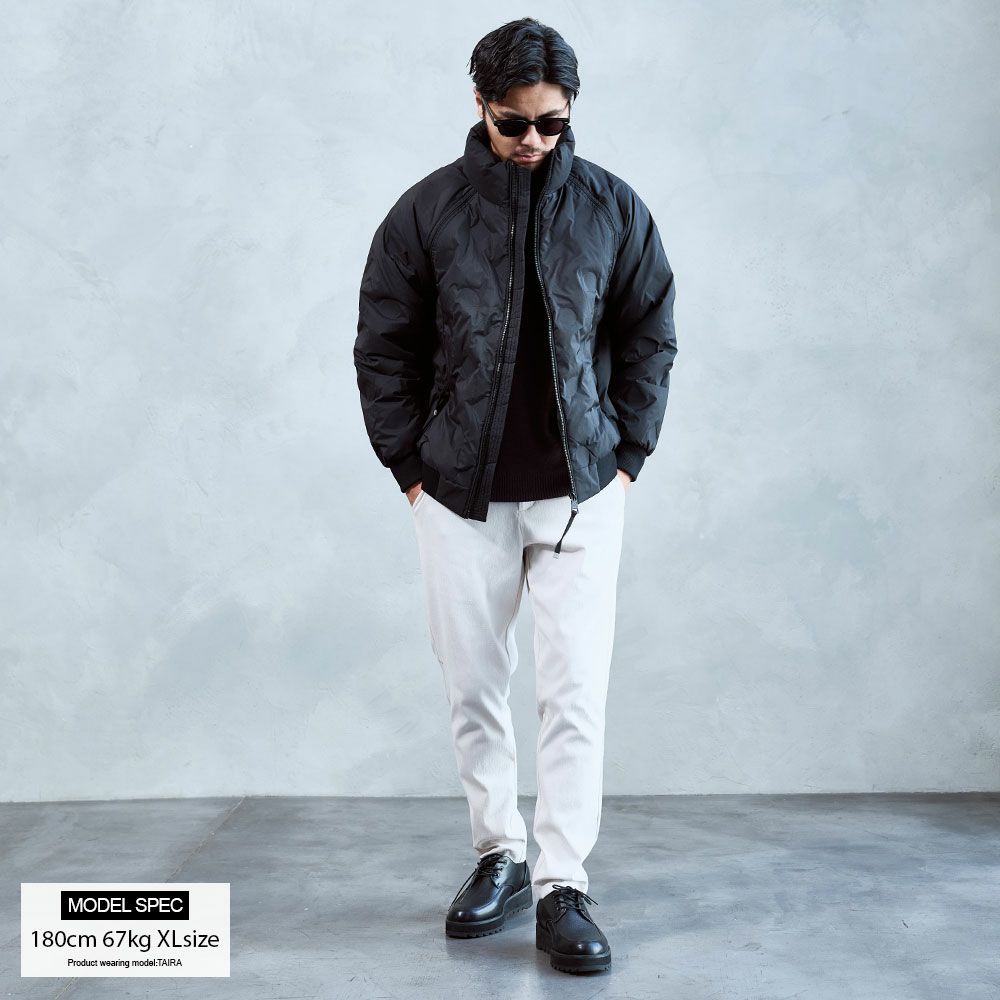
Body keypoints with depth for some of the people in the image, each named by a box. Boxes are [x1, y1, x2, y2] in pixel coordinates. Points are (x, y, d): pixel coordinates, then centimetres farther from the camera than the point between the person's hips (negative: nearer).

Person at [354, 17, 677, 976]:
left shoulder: (612, 207, 2)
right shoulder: (428, 209, 0)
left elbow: (650, 337, 9)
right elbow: (383, 346, 5)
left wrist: (627, 455, 2)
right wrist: (410, 463, 1)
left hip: (582, 490, 0)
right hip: (460, 494, 1)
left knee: (576, 690, -3)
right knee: (474, 687, 9)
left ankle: (562, 887, 6)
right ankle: (499, 856, 26)